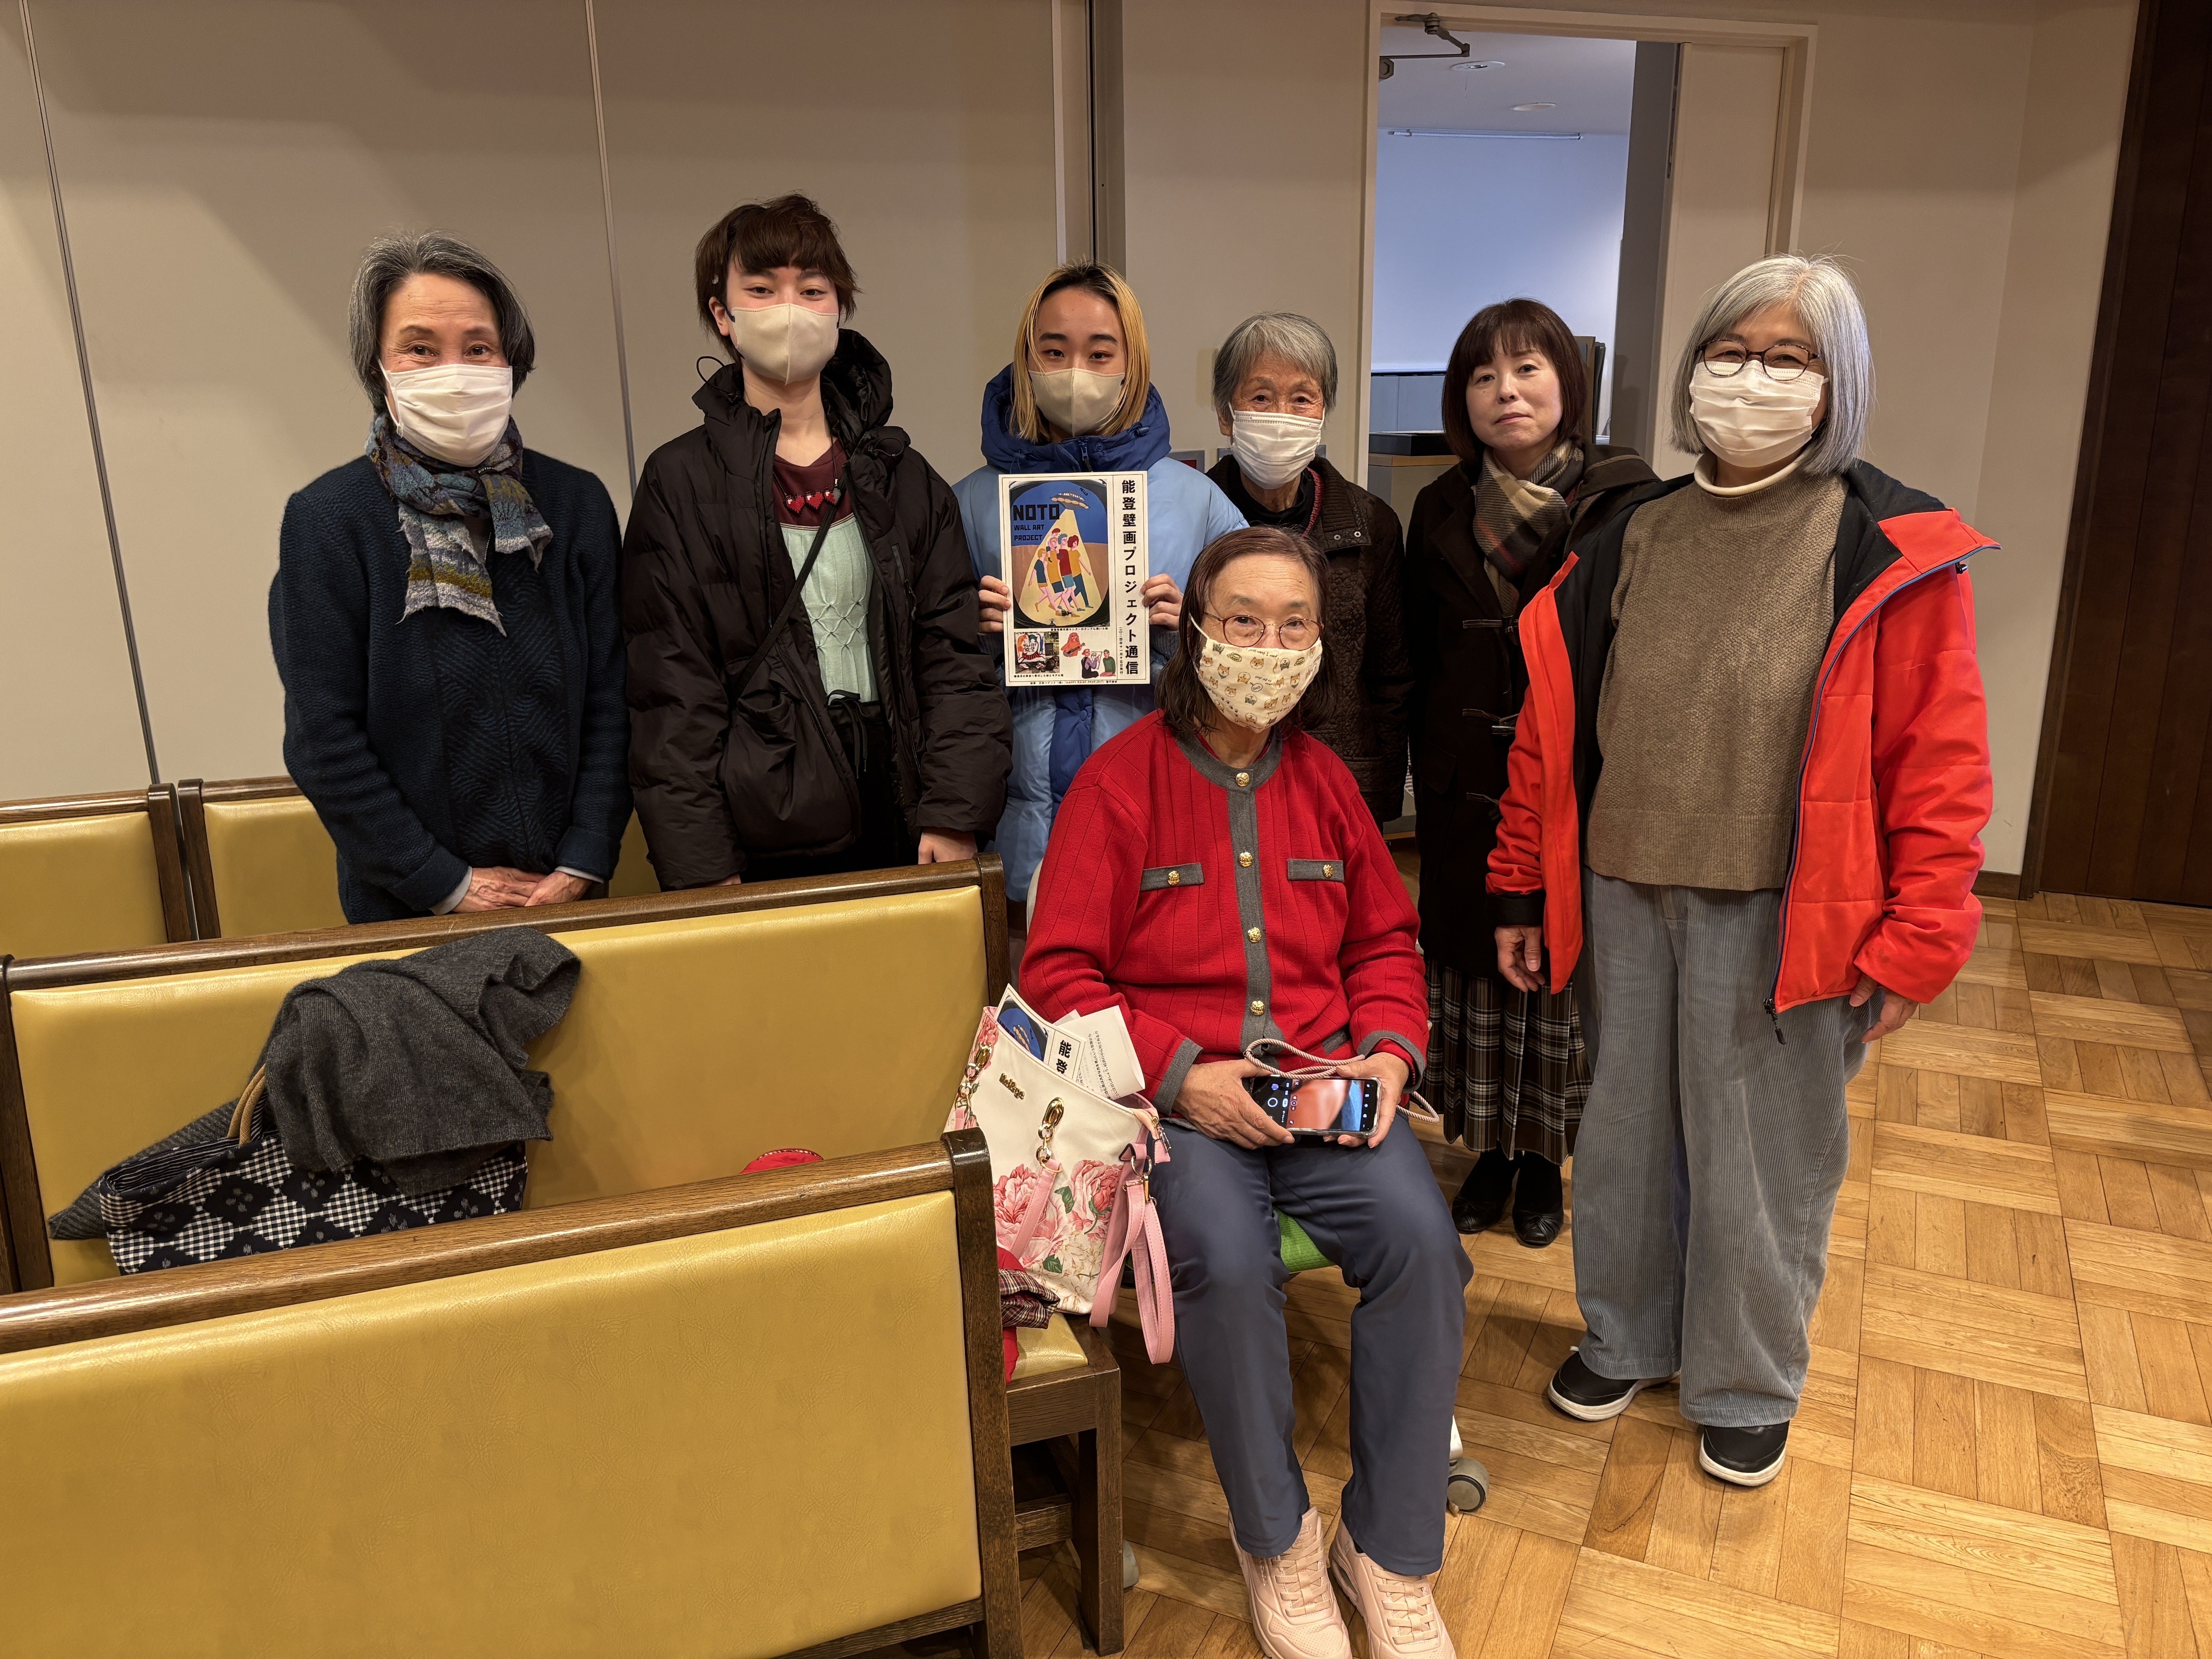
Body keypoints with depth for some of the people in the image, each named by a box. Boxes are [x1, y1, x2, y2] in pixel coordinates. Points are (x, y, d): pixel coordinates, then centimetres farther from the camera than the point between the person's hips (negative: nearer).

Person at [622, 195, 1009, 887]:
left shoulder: (903, 477, 8)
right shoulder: (681, 482, 0)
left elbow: (954, 656, 4)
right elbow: (671, 694, -4)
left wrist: (954, 818, -7)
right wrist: (704, 873, -10)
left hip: (904, 841, 3)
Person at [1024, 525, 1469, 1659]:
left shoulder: (1325, 781, 11)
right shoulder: (1120, 779, -4)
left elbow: (1384, 942, 18)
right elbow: (1059, 973, -7)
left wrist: (1389, 1053, -2)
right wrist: (1184, 1075, -17)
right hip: (1174, 1096, -3)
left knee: (1420, 1237, -23)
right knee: (1226, 1259, -31)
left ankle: (1390, 1550, 0)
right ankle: (1276, 1540, -1)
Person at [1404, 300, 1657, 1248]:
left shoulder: (1626, 503, -7)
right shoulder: (1442, 511, 5)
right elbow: (1419, 659, 7)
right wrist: (1427, 783, 4)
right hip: (1466, 792, 3)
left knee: (1563, 968, 9)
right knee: (1474, 971, 11)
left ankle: (1543, 1160, 29)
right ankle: (1490, 1151, 30)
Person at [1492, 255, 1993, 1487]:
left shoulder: (1890, 553, -7)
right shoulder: (1631, 543, 5)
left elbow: (1940, 761, -7)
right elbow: (1554, 724, 7)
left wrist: (1918, 940, -11)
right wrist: (1524, 889, 8)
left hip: (1780, 913, -3)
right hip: (1627, 898, 4)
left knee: (1763, 1156, 10)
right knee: (1628, 1131, 18)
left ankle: (1748, 1386, 35)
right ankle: (1628, 1336, 41)